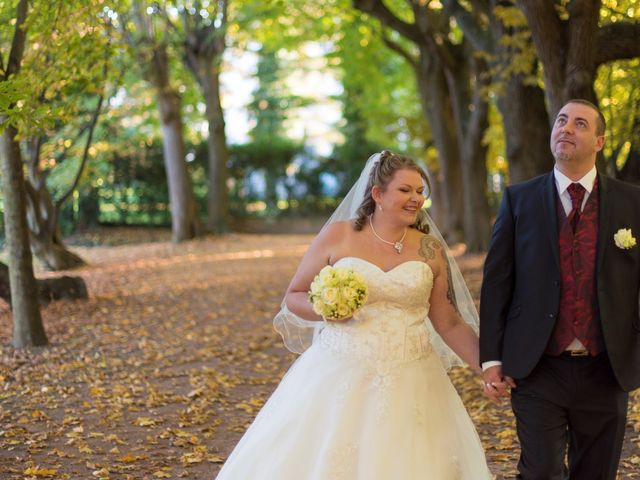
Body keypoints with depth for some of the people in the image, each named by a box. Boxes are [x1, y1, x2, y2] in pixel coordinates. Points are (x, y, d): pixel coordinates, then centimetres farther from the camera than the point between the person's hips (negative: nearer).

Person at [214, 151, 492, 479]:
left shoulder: (430, 249, 3)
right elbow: (294, 298, 5)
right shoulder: (337, 236, -2)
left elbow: (448, 322, 6)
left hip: (406, 385, 1)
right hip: (339, 378, -1)